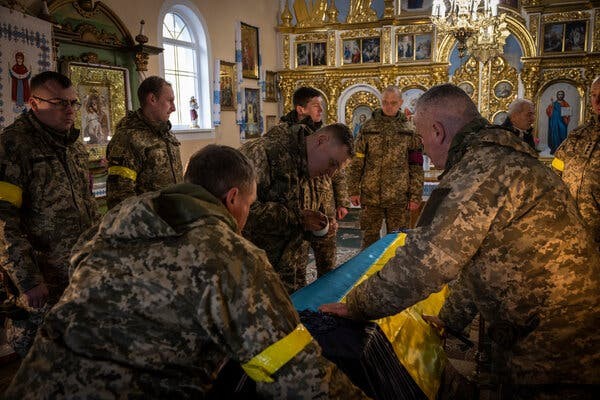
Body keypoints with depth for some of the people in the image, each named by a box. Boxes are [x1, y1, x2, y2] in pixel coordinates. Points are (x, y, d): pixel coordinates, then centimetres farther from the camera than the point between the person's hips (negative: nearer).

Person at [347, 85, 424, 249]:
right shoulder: (368, 128, 3)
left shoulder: (409, 131, 2)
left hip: (399, 198, 0)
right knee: (369, 238, 10)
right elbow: (356, 162, 3)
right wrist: (353, 190, -1)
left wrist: (415, 196, -2)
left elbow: (416, 167, 2)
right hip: (370, 195, 0)